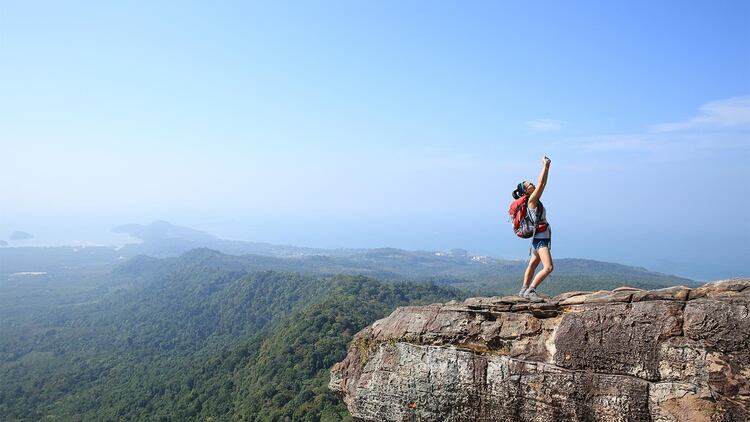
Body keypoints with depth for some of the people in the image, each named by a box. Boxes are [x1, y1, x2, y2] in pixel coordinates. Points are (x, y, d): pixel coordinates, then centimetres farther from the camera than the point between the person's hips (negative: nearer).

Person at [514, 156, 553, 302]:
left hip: (542, 238, 10)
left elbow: (543, 183, 12)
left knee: (533, 265, 17)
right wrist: (545, 165, -12)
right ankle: (530, 290, -15)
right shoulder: (531, 200, -14)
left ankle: (524, 290, 26)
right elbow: (541, 183, -18)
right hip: (540, 239, -10)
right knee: (548, 267, -17)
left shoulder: (535, 200, 9)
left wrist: (547, 167, 8)